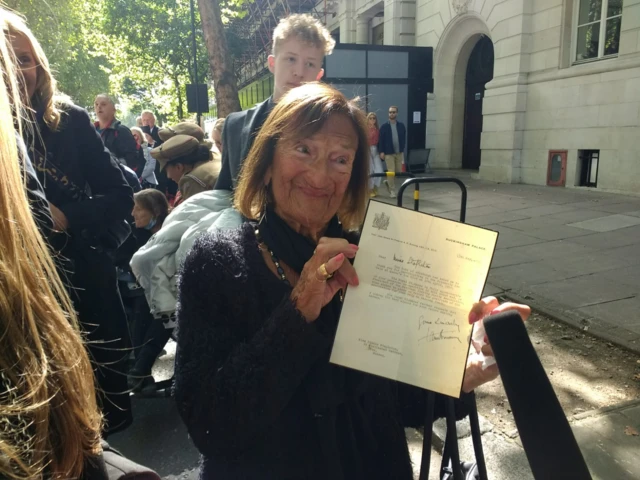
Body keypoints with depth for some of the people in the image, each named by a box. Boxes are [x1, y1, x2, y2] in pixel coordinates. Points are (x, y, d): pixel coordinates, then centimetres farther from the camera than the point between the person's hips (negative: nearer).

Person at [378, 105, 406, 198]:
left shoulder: (401, 126, 5)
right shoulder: (384, 127, -3)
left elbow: (404, 138, 9)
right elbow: (381, 140, -4)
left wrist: (402, 149, 2)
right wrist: (381, 152, -10)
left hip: (399, 152, 4)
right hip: (389, 153, -3)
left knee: (399, 171, 9)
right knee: (391, 172, -3)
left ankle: (388, 182, 35)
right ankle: (392, 190, 7)